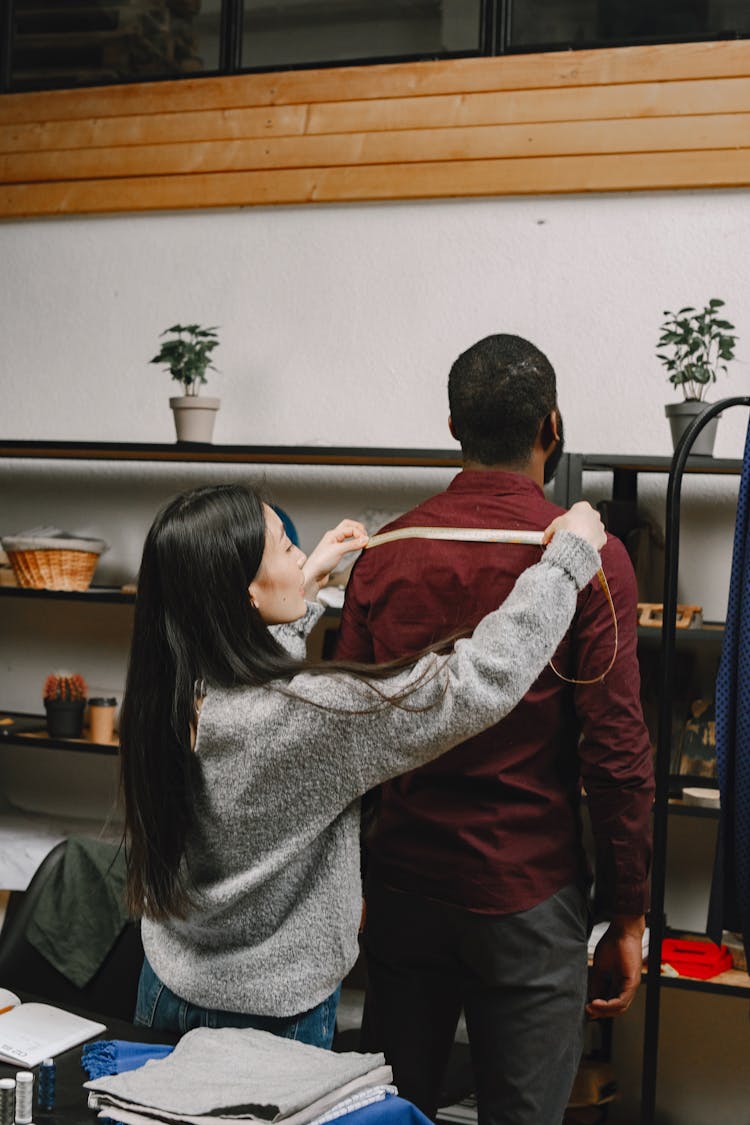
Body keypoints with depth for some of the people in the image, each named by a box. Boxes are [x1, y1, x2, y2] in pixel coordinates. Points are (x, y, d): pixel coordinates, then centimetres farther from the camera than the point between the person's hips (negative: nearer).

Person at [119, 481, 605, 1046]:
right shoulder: (303, 713, -31)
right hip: (268, 1015, -7)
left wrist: (305, 582, 19)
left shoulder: (169, 692, -9)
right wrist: (569, 555, -17)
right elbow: (481, 681, -27)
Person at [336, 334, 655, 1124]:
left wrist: (351, 883, 15)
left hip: (402, 887, 4)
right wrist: (626, 918, -2)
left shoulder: (385, 554, 0)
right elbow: (616, 752, -12)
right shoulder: (589, 560, -11)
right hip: (527, 896, -3)